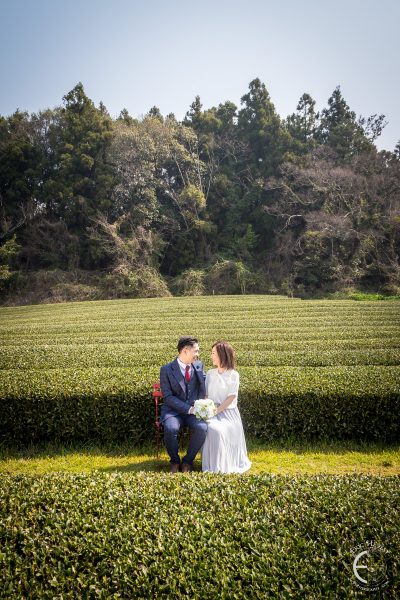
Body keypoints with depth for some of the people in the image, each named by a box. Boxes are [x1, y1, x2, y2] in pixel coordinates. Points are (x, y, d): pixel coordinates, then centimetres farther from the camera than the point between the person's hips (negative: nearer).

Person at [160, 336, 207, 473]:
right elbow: (168, 397, -10)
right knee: (170, 429, -34)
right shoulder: (167, 369, -5)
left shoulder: (199, 365, 8)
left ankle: (188, 461, -4)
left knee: (202, 428, -29)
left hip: (194, 409, 3)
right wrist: (188, 409, -18)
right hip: (173, 410, -2)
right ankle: (175, 461, -5)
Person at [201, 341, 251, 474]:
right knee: (213, 429, -29)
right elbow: (206, 394, 11)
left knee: (227, 432, -31)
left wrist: (217, 410, -19)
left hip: (228, 412, -2)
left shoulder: (233, 375, -1)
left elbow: (231, 397, -8)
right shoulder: (210, 373, 13)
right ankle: (214, 465, -15)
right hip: (212, 411, 2)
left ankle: (229, 464, -10)